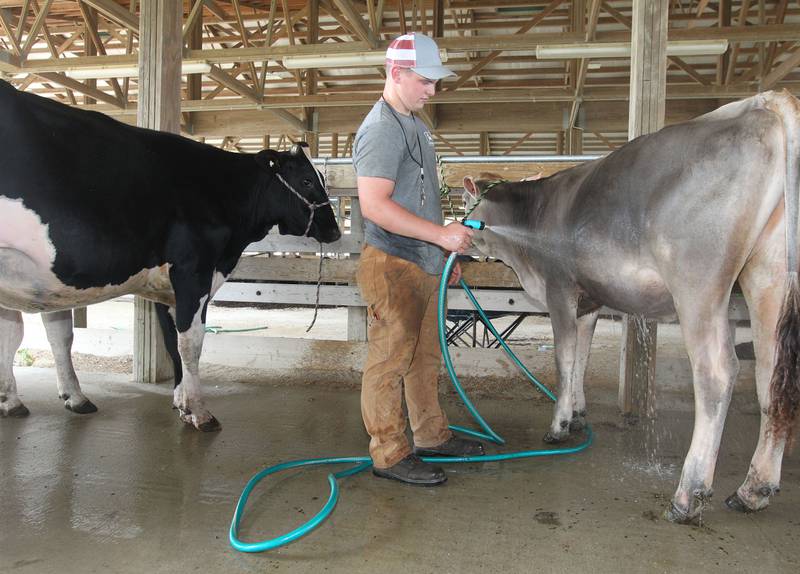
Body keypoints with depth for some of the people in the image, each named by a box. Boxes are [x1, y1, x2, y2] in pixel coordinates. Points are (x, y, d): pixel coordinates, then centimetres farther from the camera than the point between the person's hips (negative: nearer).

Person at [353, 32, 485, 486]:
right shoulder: (382, 128, -14)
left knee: (425, 357, 17)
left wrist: (447, 255, 21)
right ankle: (390, 454, 12)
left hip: (425, 264, 10)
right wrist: (441, 234, -23)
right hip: (393, 265, -10)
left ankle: (432, 435, 32)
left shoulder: (414, 125, 17)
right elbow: (374, 204, -24)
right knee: (390, 360, 0)